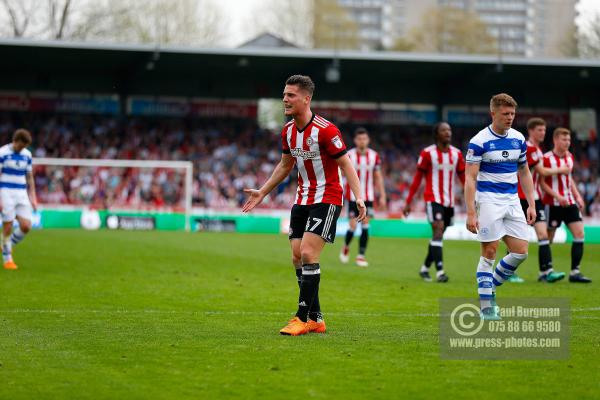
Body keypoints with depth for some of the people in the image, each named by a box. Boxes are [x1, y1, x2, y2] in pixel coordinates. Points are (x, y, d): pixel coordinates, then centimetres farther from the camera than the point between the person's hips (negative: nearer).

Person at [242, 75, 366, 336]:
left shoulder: (325, 130, -18)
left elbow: (345, 164, -15)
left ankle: (303, 318, -11)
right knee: (297, 258, 4)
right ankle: (315, 319, 12)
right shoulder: (288, 131, 4)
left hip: (326, 199, -8)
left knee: (308, 254, -17)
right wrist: (262, 192, 23)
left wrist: (359, 197, -26)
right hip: (302, 200, 8)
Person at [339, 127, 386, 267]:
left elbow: (378, 177, 9)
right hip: (352, 196, -2)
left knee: (365, 225, -4)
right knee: (353, 226, -6)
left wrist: (382, 196, 5)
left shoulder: (374, 156, 2)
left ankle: (361, 256, 4)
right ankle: (346, 247, 23)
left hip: (368, 197, 2)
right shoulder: (349, 155, -6)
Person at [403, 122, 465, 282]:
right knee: (438, 231, -18)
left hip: (449, 201, 5)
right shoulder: (428, 153, -6)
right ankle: (440, 271, -22)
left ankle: (425, 268, 28)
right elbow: (417, 179, -1)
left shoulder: (456, 154, 6)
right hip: (433, 199, -5)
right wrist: (408, 202, -3)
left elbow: (463, 178, 10)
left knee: (438, 235, 12)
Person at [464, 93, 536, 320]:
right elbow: (470, 178, -12)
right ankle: (486, 308, 0)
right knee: (490, 252, -6)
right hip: (488, 199, -6)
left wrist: (531, 204, 9)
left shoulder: (518, 139, 7)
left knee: (520, 251, -1)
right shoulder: (479, 141, -10)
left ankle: (490, 289, 19)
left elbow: (524, 173, 16)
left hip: (512, 200, 6)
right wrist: (470, 213, -18)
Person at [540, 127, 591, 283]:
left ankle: (575, 272, -7)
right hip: (552, 204, -6)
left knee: (579, 233, -7)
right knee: (548, 238, 2)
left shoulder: (570, 157, 10)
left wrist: (577, 196, 12)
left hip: (569, 202, 6)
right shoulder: (546, 159, -11)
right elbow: (542, 182, -12)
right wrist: (558, 196, -21)